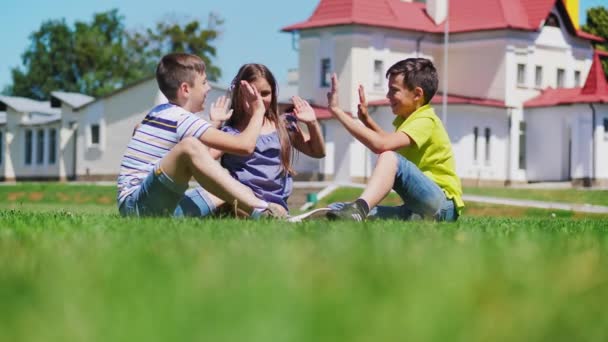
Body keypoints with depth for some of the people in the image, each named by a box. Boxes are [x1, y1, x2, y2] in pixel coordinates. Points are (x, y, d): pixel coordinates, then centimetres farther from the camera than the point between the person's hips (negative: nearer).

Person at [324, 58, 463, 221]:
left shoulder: (425, 121, -12)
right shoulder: (408, 119, 16)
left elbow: (381, 145, -28)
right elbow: (388, 142, 39)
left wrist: (337, 110, -24)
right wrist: (367, 120, 22)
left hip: (443, 206, -9)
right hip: (417, 208, 9)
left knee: (390, 157, -34)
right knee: (336, 209, -7)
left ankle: (359, 208, -52)